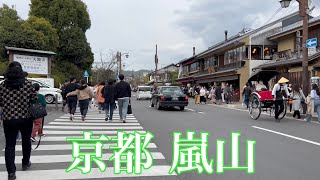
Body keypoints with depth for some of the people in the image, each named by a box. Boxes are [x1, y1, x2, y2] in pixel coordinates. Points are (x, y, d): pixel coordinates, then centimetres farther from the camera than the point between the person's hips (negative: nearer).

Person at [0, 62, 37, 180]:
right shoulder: (28, 84, -8)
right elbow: (35, 100, -6)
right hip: (26, 119, 0)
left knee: (10, 145, 6)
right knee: (26, 141, 20)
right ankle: (25, 163, 36)